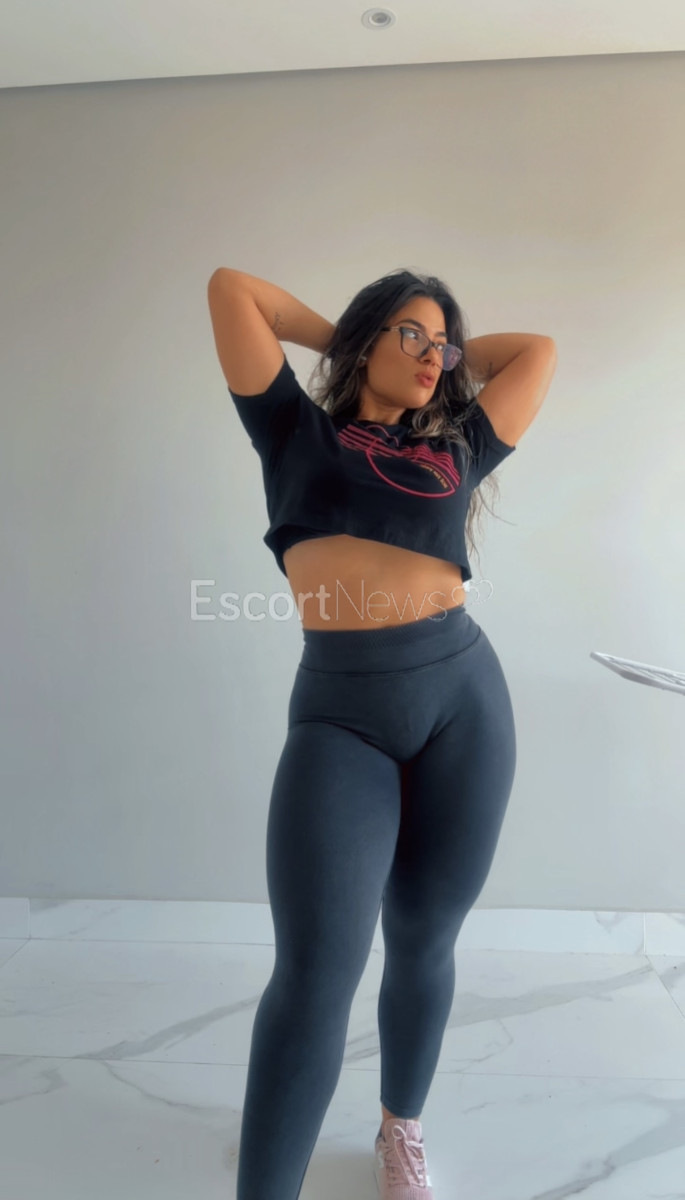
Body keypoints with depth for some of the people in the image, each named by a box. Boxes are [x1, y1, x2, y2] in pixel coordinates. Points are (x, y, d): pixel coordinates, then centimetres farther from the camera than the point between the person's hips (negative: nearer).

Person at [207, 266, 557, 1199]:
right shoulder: (297, 431, 14)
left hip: (464, 694, 3)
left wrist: (449, 353, 31)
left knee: (422, 941, 14)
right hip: (338, 713, -2)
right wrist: (343, 338, 23)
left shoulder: (455, 451, 18)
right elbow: (231, 287, 14)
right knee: (314, 972, -7)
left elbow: (538, 349, 28)